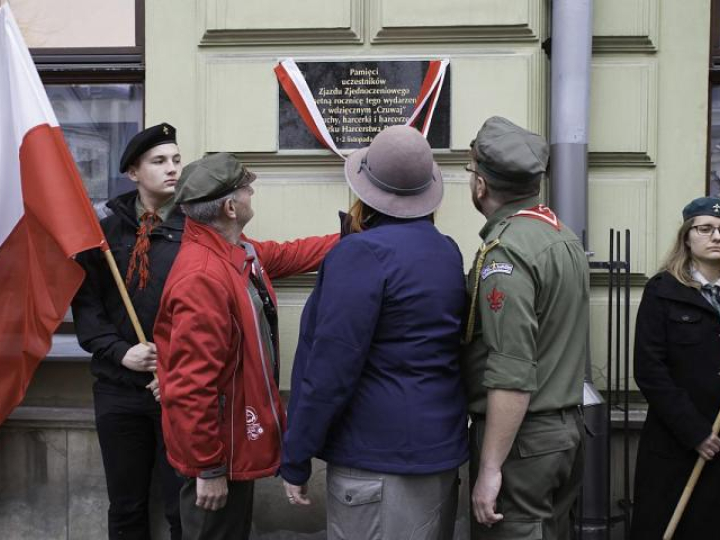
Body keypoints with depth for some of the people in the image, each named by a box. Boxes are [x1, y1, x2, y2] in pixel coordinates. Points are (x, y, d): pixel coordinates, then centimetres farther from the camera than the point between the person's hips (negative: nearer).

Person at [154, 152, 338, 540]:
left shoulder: (240, 253, 3)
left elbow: (288, 256, 23)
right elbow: (192, 385, -30)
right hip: (217, 453, -10)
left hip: (237, 439, 10)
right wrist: (208, 468, -24)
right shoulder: (203, 276, -29)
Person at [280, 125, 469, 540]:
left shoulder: (363, 252, -18)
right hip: (441, 447, 8)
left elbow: (331, 368, -21)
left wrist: (295, 459, -13)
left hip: (377, 455, -8)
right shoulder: (448, 251, 5)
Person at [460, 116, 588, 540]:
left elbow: (513, 376, -25)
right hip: (568, 426, 9)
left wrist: (490, 468, -21)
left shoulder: (505, 253, -20)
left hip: (522, 438, -9)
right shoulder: (565, 235, 9)